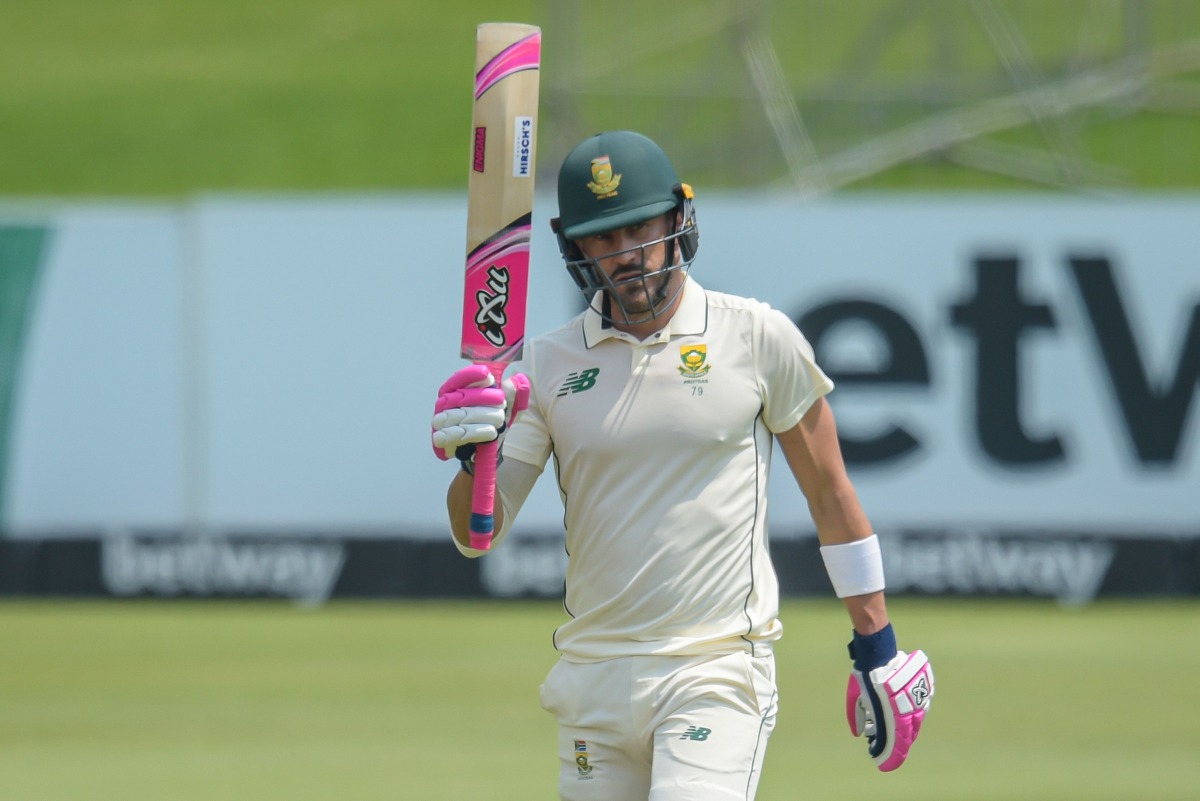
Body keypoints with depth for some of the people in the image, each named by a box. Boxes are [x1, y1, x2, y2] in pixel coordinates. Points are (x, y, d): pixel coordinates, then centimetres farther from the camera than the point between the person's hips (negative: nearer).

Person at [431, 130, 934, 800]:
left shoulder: (759, 338, -1)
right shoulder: (547, 365, 5)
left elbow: (830, 491, 6)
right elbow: (476, 533, 1)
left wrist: (877, 645, 6)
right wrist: (473, 457, -21)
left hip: (720, 671, -4)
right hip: (593, 677, 4)